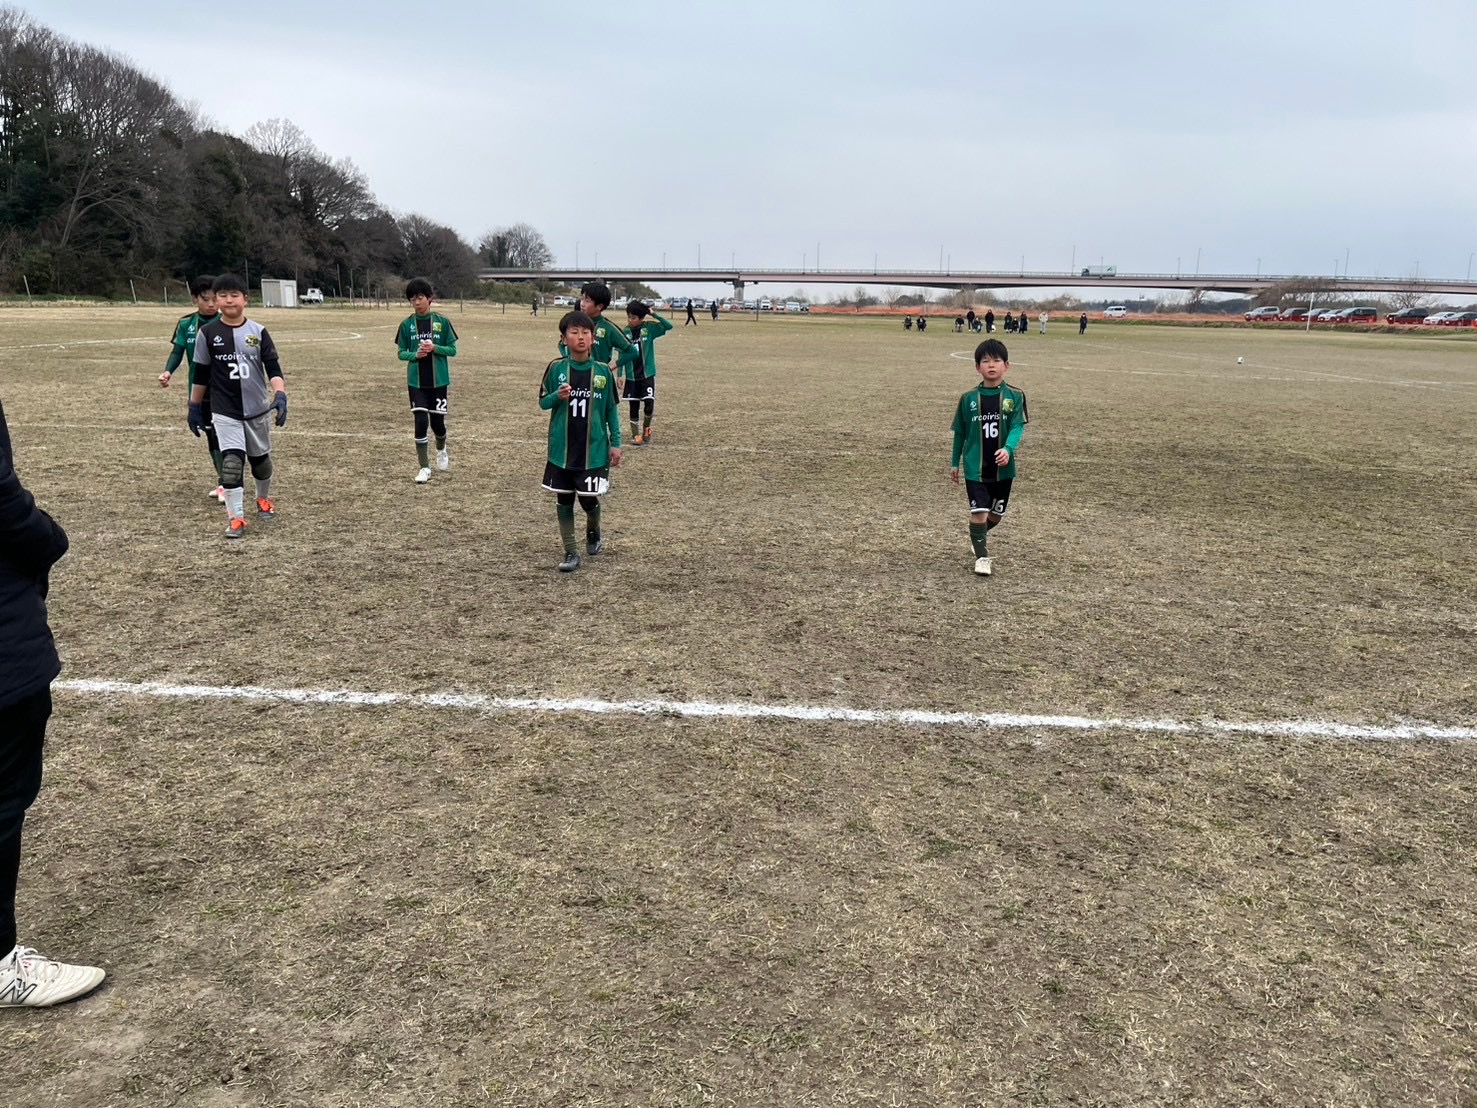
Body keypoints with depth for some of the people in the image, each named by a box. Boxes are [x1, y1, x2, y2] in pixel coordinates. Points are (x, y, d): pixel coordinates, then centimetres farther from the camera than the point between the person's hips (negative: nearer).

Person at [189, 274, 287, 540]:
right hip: (225, 412, -2)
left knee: (261, 458, 17)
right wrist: (194, 407, 6)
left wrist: (280, 395, -23)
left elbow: (273, 368, -7)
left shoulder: (258, 331, -3)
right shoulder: (207, 333, -4)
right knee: (232, 461, -13)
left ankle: (264, 499, 42)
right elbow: (200, 374, 3)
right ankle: (235, 517, -8)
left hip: (257, 409, 2)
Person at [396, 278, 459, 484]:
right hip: (416, 382, 0)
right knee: (421, 422, -5)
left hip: (439, 380, 0)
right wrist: (415, 354, -18)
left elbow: (452, 350, 0)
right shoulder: (406, 324, -1)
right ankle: (424, 467, 6)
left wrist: (434, 348, -18)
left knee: (437, 421, 6)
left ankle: (441, 450, 39)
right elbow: (401, 353, 3)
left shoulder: (442, 322, -3)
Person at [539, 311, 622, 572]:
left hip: (594, 449, -1)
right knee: (564, 501, 6)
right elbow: (543, 402, 4)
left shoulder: (603, 372, -3)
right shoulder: (556, 368, -3)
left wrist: (615, 443, 1)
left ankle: (593, 532, 36)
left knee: (589, 499, 3)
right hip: (562, 449, 1)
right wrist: (558, 396, -18)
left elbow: (612, 409, 4)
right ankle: (570, 553, 17)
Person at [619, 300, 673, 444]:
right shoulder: (625, 332, -1)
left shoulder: (649, 328, -4)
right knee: (634, 405, 5)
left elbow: (668, 326, -15)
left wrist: (654, 315, -18)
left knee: (649, 402, -11)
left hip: (647, 374, -1)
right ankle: (635, 434, 18)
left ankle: (646, 428, 15)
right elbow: (622, 354, 4)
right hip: (631, 375, 2)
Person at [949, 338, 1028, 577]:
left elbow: (1017, 427, -13)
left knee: (996, 513, 14)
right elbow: (960, 432, 7)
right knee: (978, 511, -9)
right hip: (975, 467, -1)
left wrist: (1008, 449, -32)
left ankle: (980, 535, 45)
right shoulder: (968, 398, -2)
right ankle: (981, 556, 7)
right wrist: (955, 463, 10)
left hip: (1002, 467, 1)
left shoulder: (1014, 397, -4)